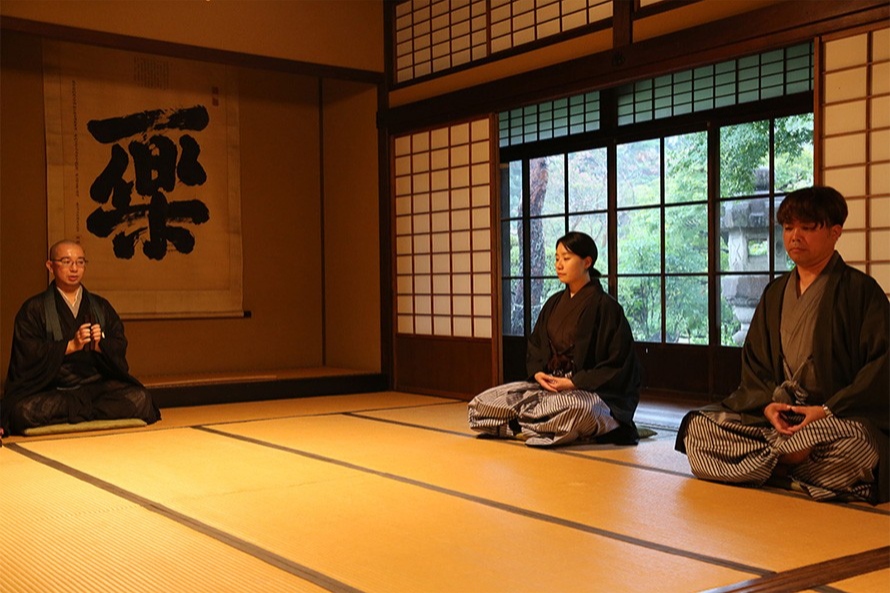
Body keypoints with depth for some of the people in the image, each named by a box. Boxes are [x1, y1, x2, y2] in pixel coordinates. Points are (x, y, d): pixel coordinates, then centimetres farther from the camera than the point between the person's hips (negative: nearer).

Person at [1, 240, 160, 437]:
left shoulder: (101, 306, 19)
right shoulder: (34, 308, 9)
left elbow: (120, 346, 9)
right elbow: (28, 352, -4)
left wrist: (100, 345, -13)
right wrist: (71, 345, -14)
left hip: (98, 384, 2)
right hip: (52, 389, -2)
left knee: (140, 398, -27)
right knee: (23, 410, -35)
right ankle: (95, 410, -20)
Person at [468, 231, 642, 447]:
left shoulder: (605, 306, -7)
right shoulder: (554, 303, 13)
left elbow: (617, 364, -11)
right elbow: (534, 345, 18)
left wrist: (574, 382, -17)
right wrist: (538, 372, -4)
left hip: (590, 390, -6)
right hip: (548, 383, 7)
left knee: (575, 407, -44)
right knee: (483, 402, -11)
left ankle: (530, 429, -14)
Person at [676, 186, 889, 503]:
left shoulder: (860, 290, 0)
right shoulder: (775, 293, 16)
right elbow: (754, 361, 15)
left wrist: (829, 411, -18)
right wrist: (767, 403, -7)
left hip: (842, 416, -4)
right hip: (780, 413, 4)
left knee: (856, 444, -41)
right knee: (698, 427, -16)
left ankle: (772, 464, -17)